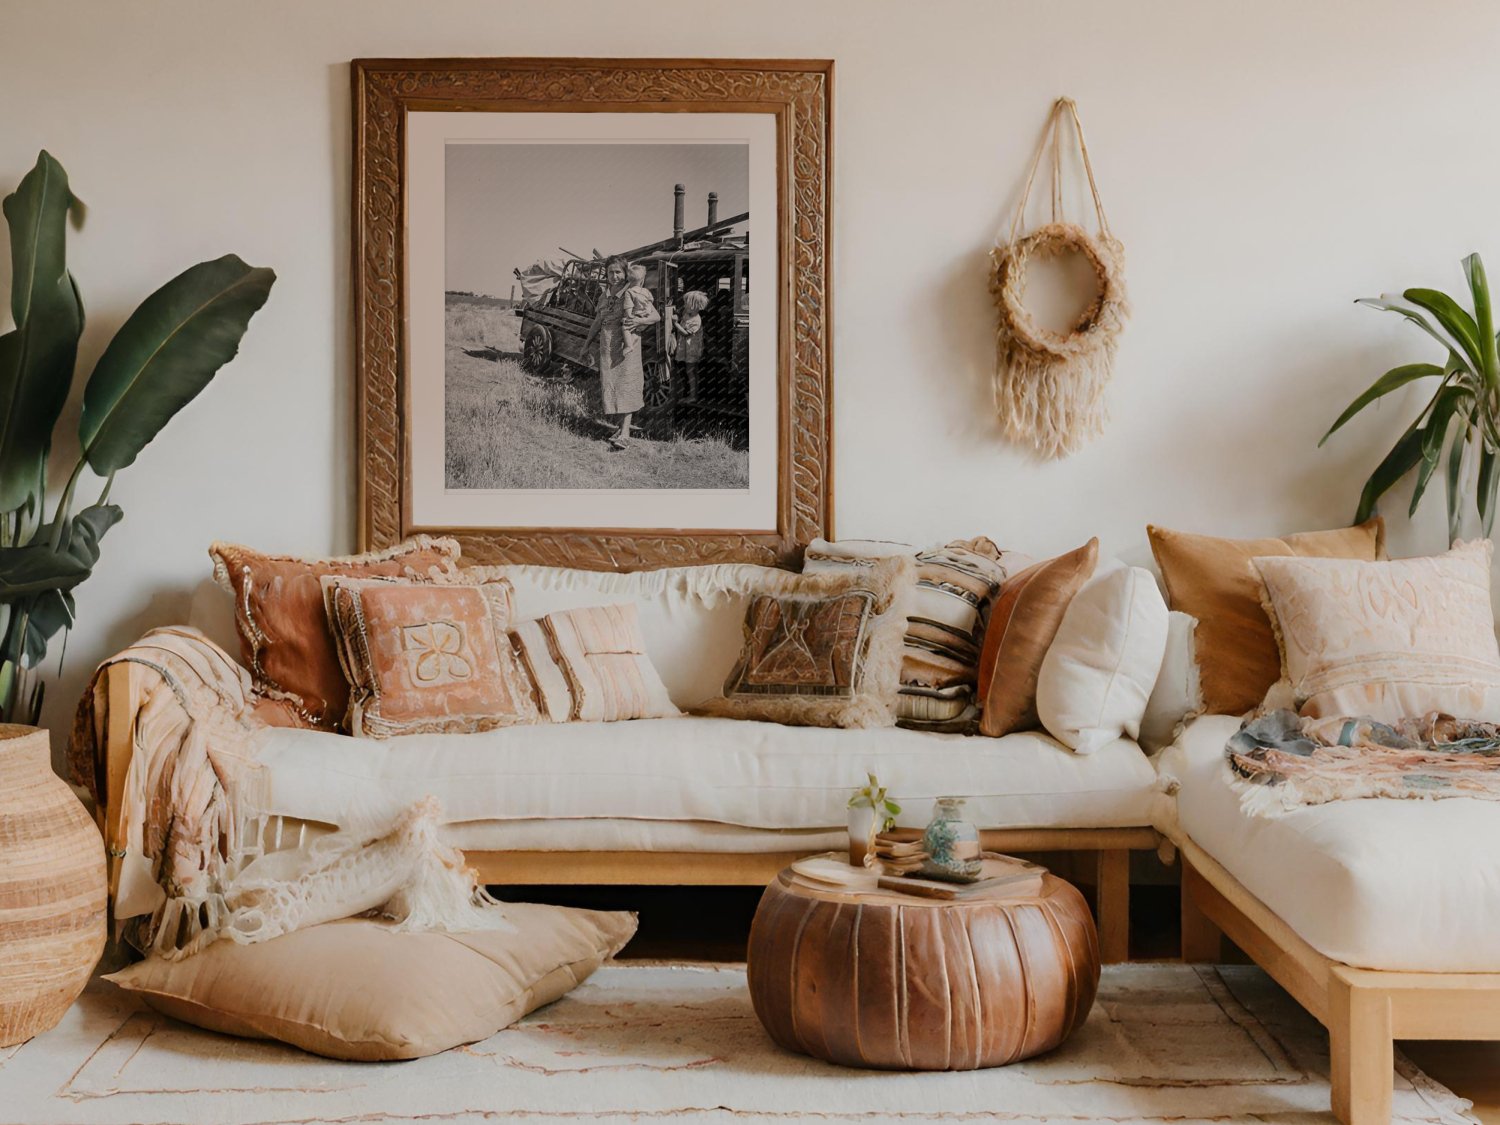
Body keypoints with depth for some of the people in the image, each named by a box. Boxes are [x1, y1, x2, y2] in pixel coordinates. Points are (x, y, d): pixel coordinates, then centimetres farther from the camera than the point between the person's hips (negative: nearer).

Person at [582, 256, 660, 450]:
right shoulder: (604, 296, 13)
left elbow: (656, 316, -7)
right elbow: (597, 322, 24)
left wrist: (639, 321, -24)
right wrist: (587, 343, 23)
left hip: (627, 346, -6)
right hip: (606, 346, 6)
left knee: (625, 388, -11)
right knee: (609, 388, 5)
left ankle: (624, 434, -16)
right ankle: (618, 426, 15)